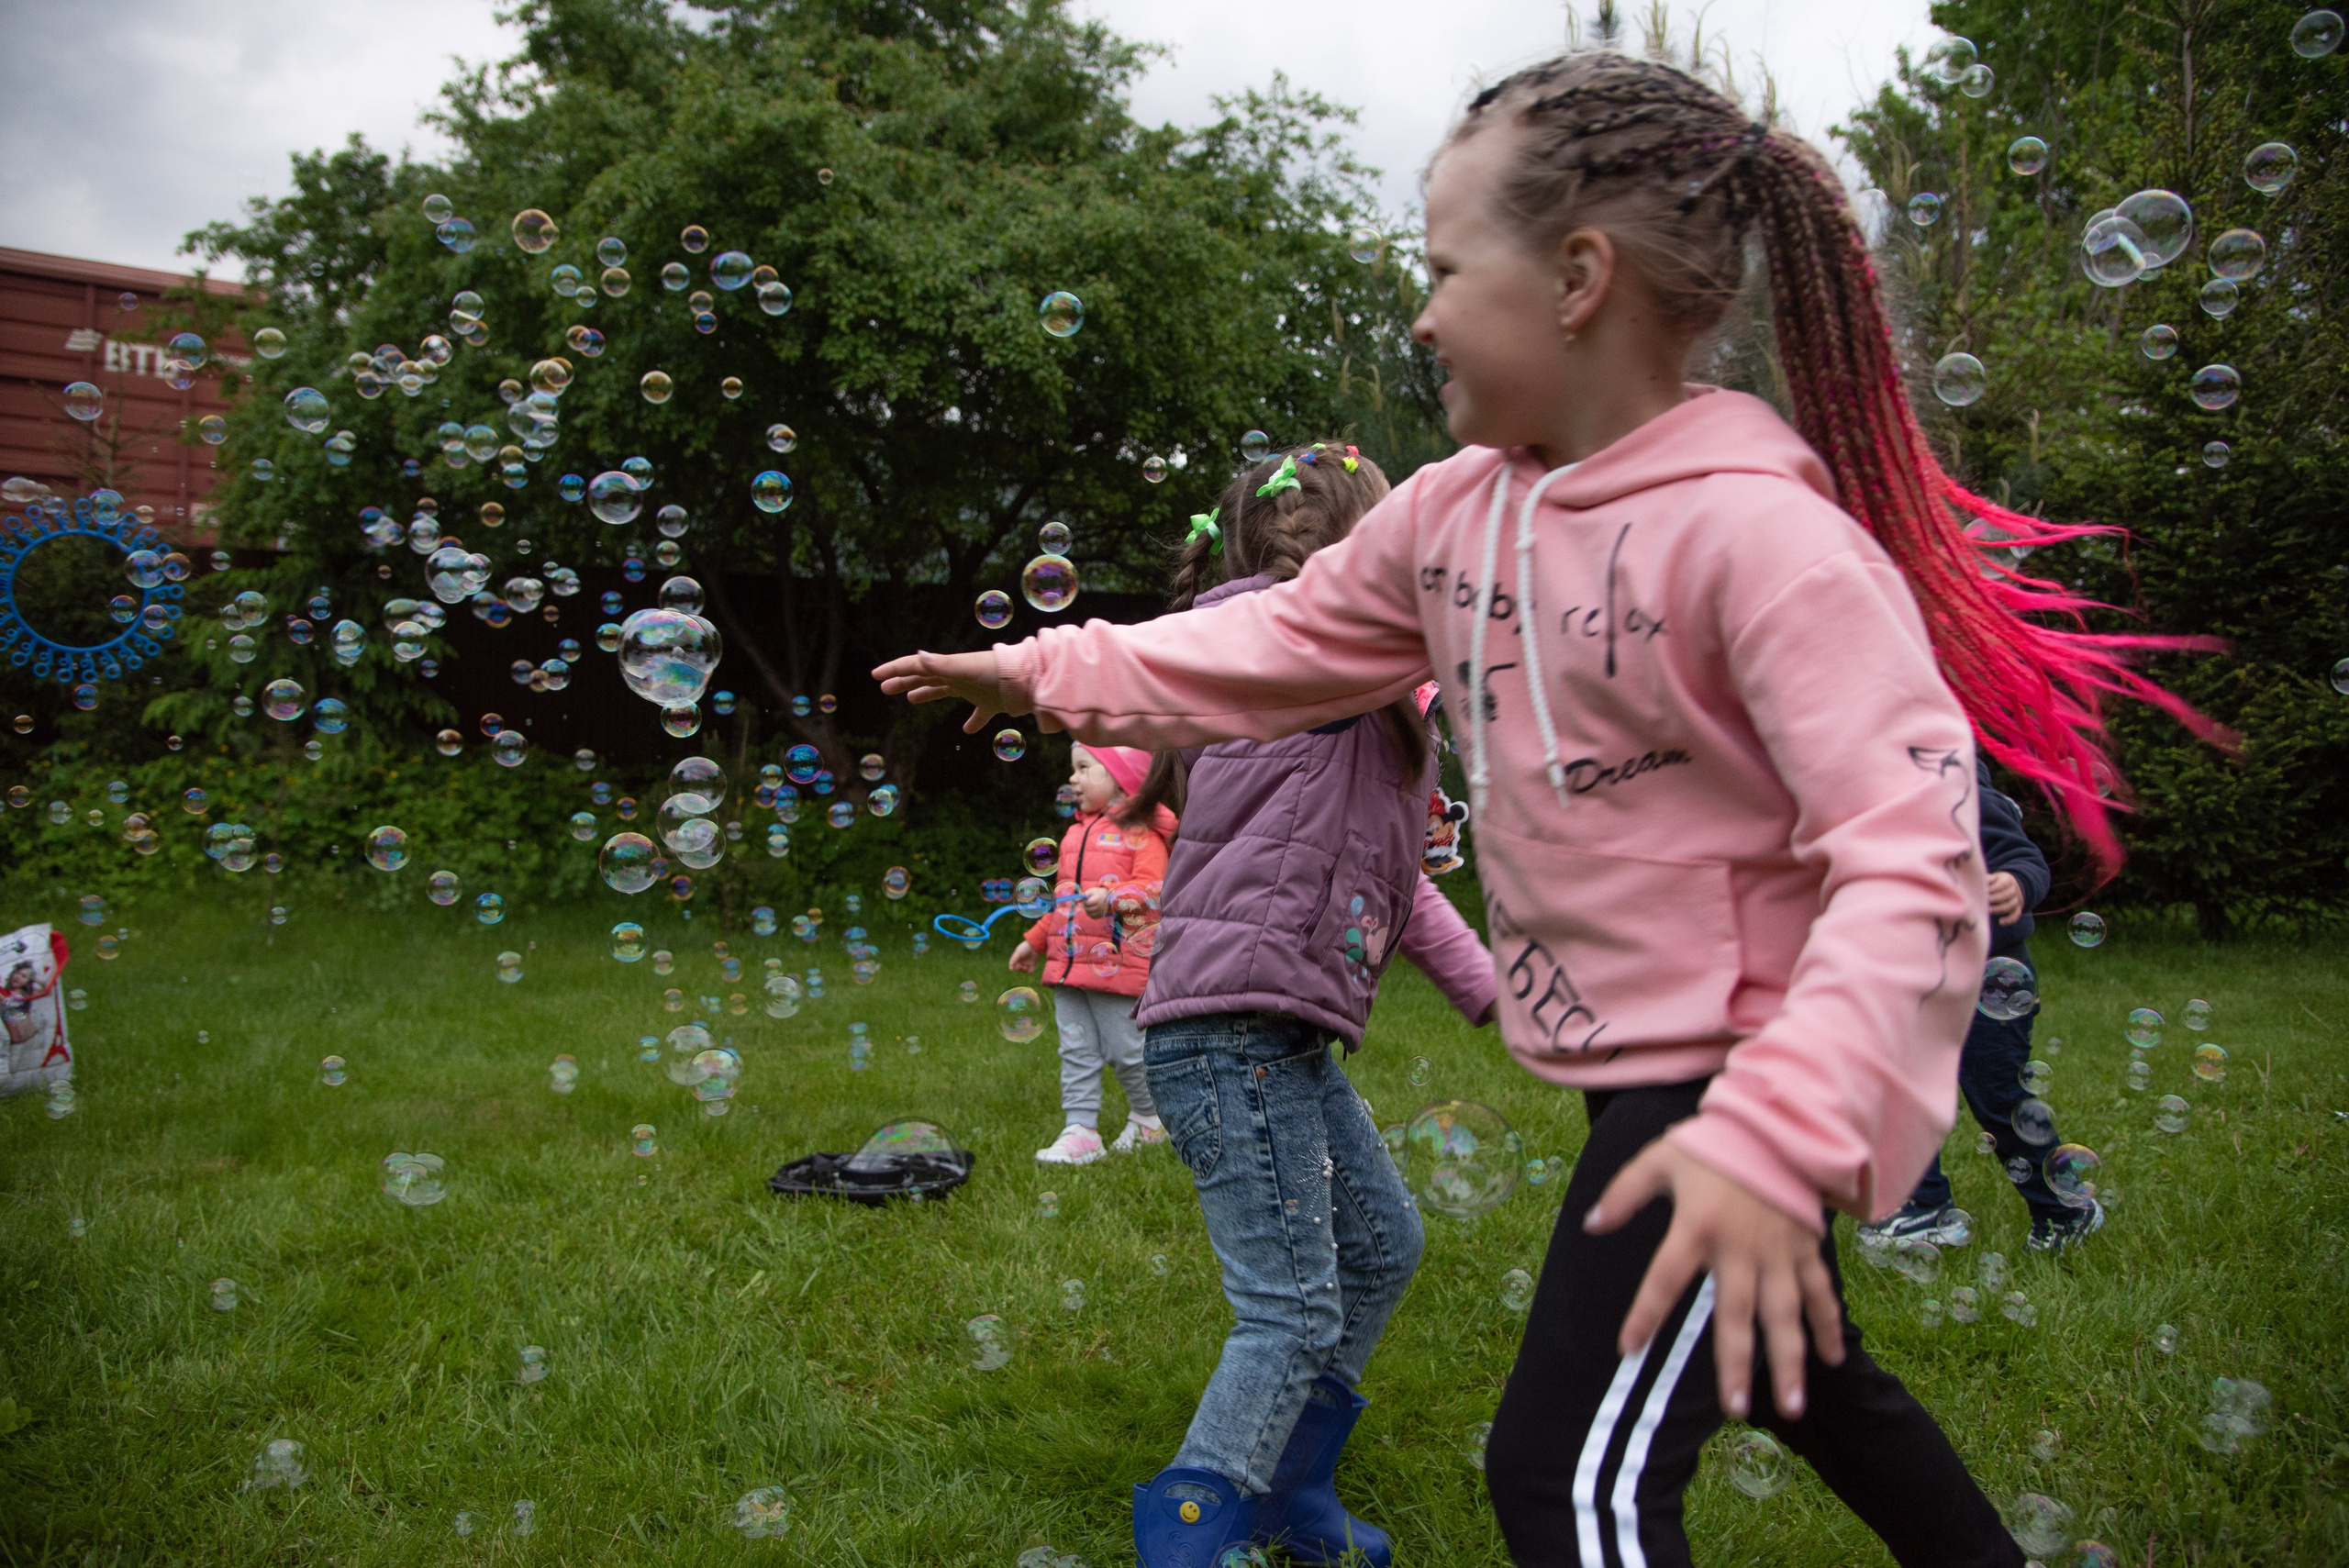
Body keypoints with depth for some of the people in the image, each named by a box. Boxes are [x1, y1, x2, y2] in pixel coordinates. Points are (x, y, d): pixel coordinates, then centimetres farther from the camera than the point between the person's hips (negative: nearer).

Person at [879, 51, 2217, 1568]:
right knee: (1794, 1371, 27)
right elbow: (1278, 646, 11)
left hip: (1738, 1060, -8)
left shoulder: (1757, 531, -25)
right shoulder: (1455, 511, -1)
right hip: (1630, 1051, 9)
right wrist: (1044, 673, 7)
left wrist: (1779, 1130, -42)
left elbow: (1910, 852, -30)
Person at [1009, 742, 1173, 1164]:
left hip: (1117, 962, -7)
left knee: (1125, 1050, 0)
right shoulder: (1076, 833, 17)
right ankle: (1080, 1132, 10)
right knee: (1076, 1051, 6)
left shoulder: (1140, 834, -8)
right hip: (1069, 963, 7)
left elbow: (1152, 888, -20)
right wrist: (1034, 940, 25)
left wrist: (1111, 897, -35)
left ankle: (1150, 1117, 22)